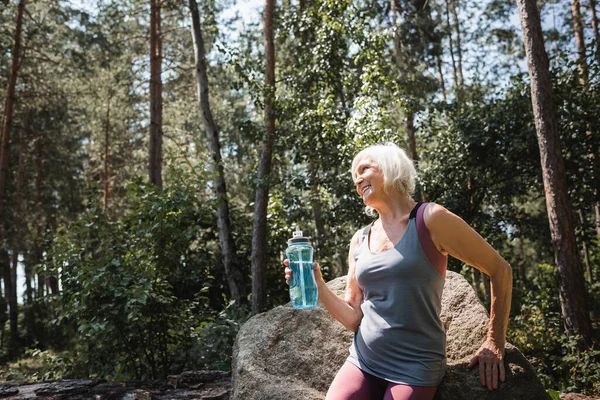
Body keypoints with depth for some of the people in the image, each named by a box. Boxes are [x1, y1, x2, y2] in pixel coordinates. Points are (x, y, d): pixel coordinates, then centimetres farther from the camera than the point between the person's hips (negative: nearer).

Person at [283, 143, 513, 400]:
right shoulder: (359, 240, 8)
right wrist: (318, 286, -8)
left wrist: (495, 343, 0)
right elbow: (354, 319, 7)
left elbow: (500, 270, -3)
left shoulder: (430, 220, -8)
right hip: (362, 362, 5)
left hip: (414, 369, -4)